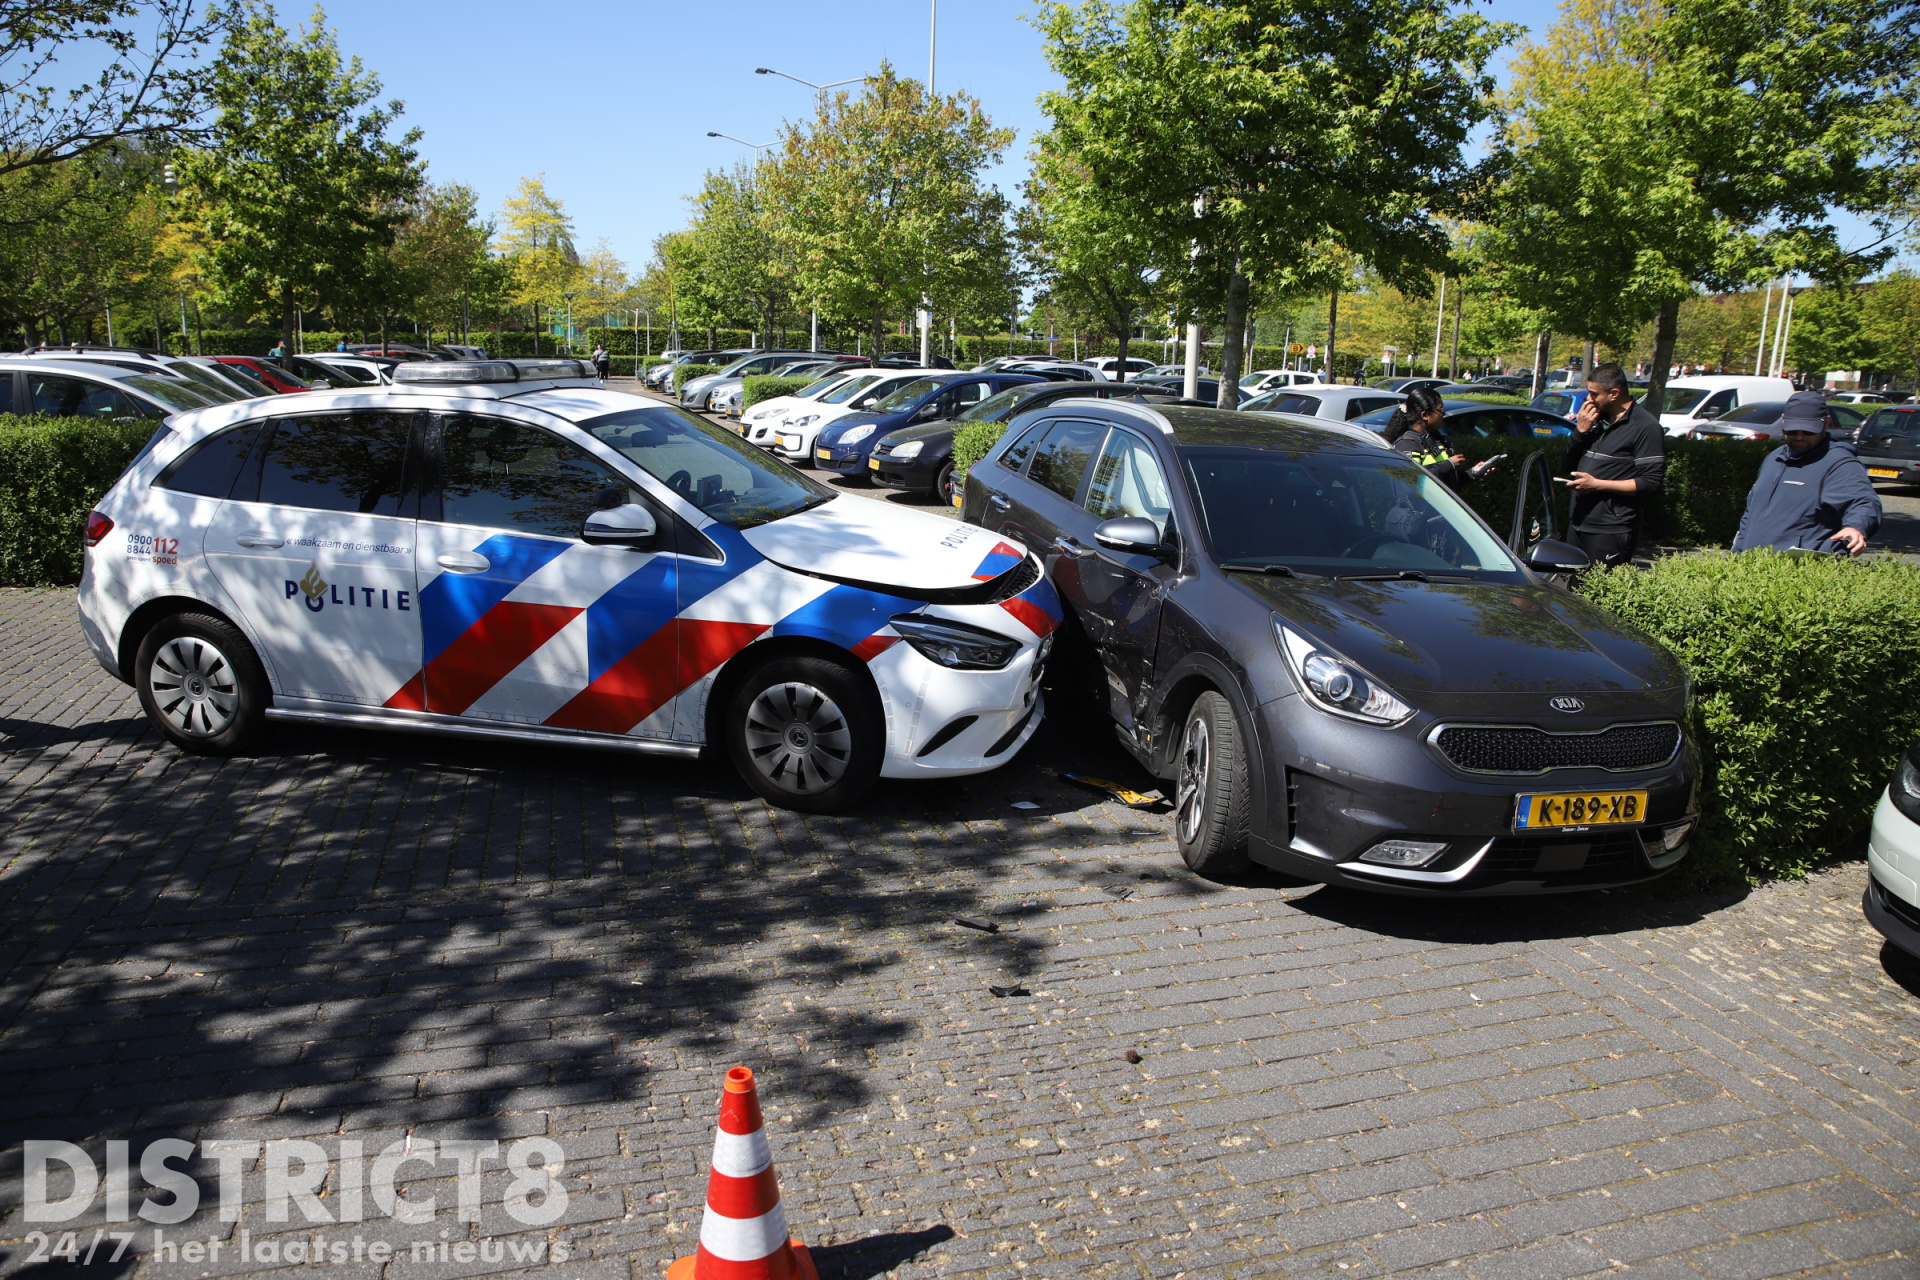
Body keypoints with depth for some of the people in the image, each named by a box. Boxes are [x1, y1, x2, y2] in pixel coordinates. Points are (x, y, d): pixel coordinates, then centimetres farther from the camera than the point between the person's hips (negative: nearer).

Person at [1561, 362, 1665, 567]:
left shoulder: (1645, 427, -9)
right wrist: (1580, 430, -1)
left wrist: (1597, 484, -19)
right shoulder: (1595, 419, 15)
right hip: (1579, 526, 8)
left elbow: (1651, 483, -15)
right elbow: (1566, 466, 15)